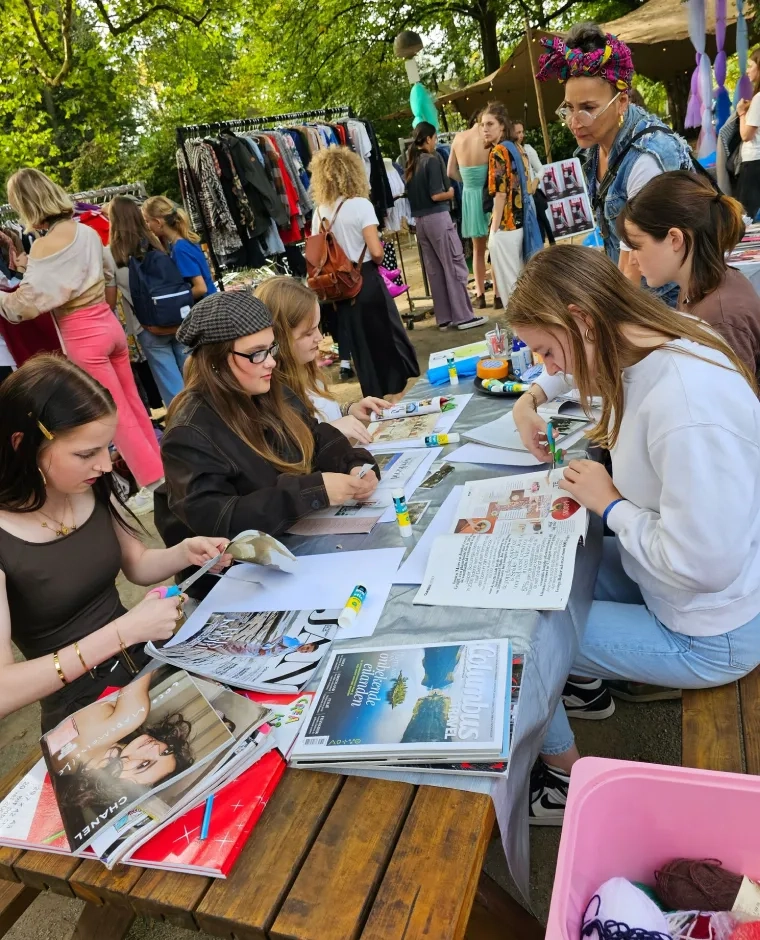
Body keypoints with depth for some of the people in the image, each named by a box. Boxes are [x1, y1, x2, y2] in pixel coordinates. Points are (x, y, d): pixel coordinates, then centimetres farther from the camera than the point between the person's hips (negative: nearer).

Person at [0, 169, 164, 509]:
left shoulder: (45, 246, -16)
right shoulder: (87, 232, 7)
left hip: (82, 335, -8)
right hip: (108, 323, 8)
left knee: (116, 414, 1)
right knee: (132, 402, 16)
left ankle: (154, 484, 7)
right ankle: (160, 466, 27)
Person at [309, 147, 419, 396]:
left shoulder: (319, 212, 3)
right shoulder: (360, 205, -12)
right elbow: (376, 251, -18)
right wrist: (376, 262, 2)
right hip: (366, 281, -5)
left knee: (360, 344, 12)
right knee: (390, 337, 8)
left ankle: (376, 396, 20)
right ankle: (407, 390, 15)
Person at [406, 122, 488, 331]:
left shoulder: (410, 163, 10)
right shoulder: (432, 159, -10)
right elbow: (436, 195, -17)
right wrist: (451, 193, 0)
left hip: (419, 220, 8)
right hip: (437, 217, -7)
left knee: (434, 270, 10)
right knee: (455, 266, -1)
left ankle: (444, 317, 14)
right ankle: (464, 316, 0)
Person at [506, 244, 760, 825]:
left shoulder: (686, 407, -36)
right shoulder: (657, 344, -7)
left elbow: (702, 563, -33)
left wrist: (609, 503, -20)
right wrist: (533, 397, 3)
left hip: (705, 636, -9)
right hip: (659, 573, 9)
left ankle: (566, 779, 19)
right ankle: (586, 683, 34)